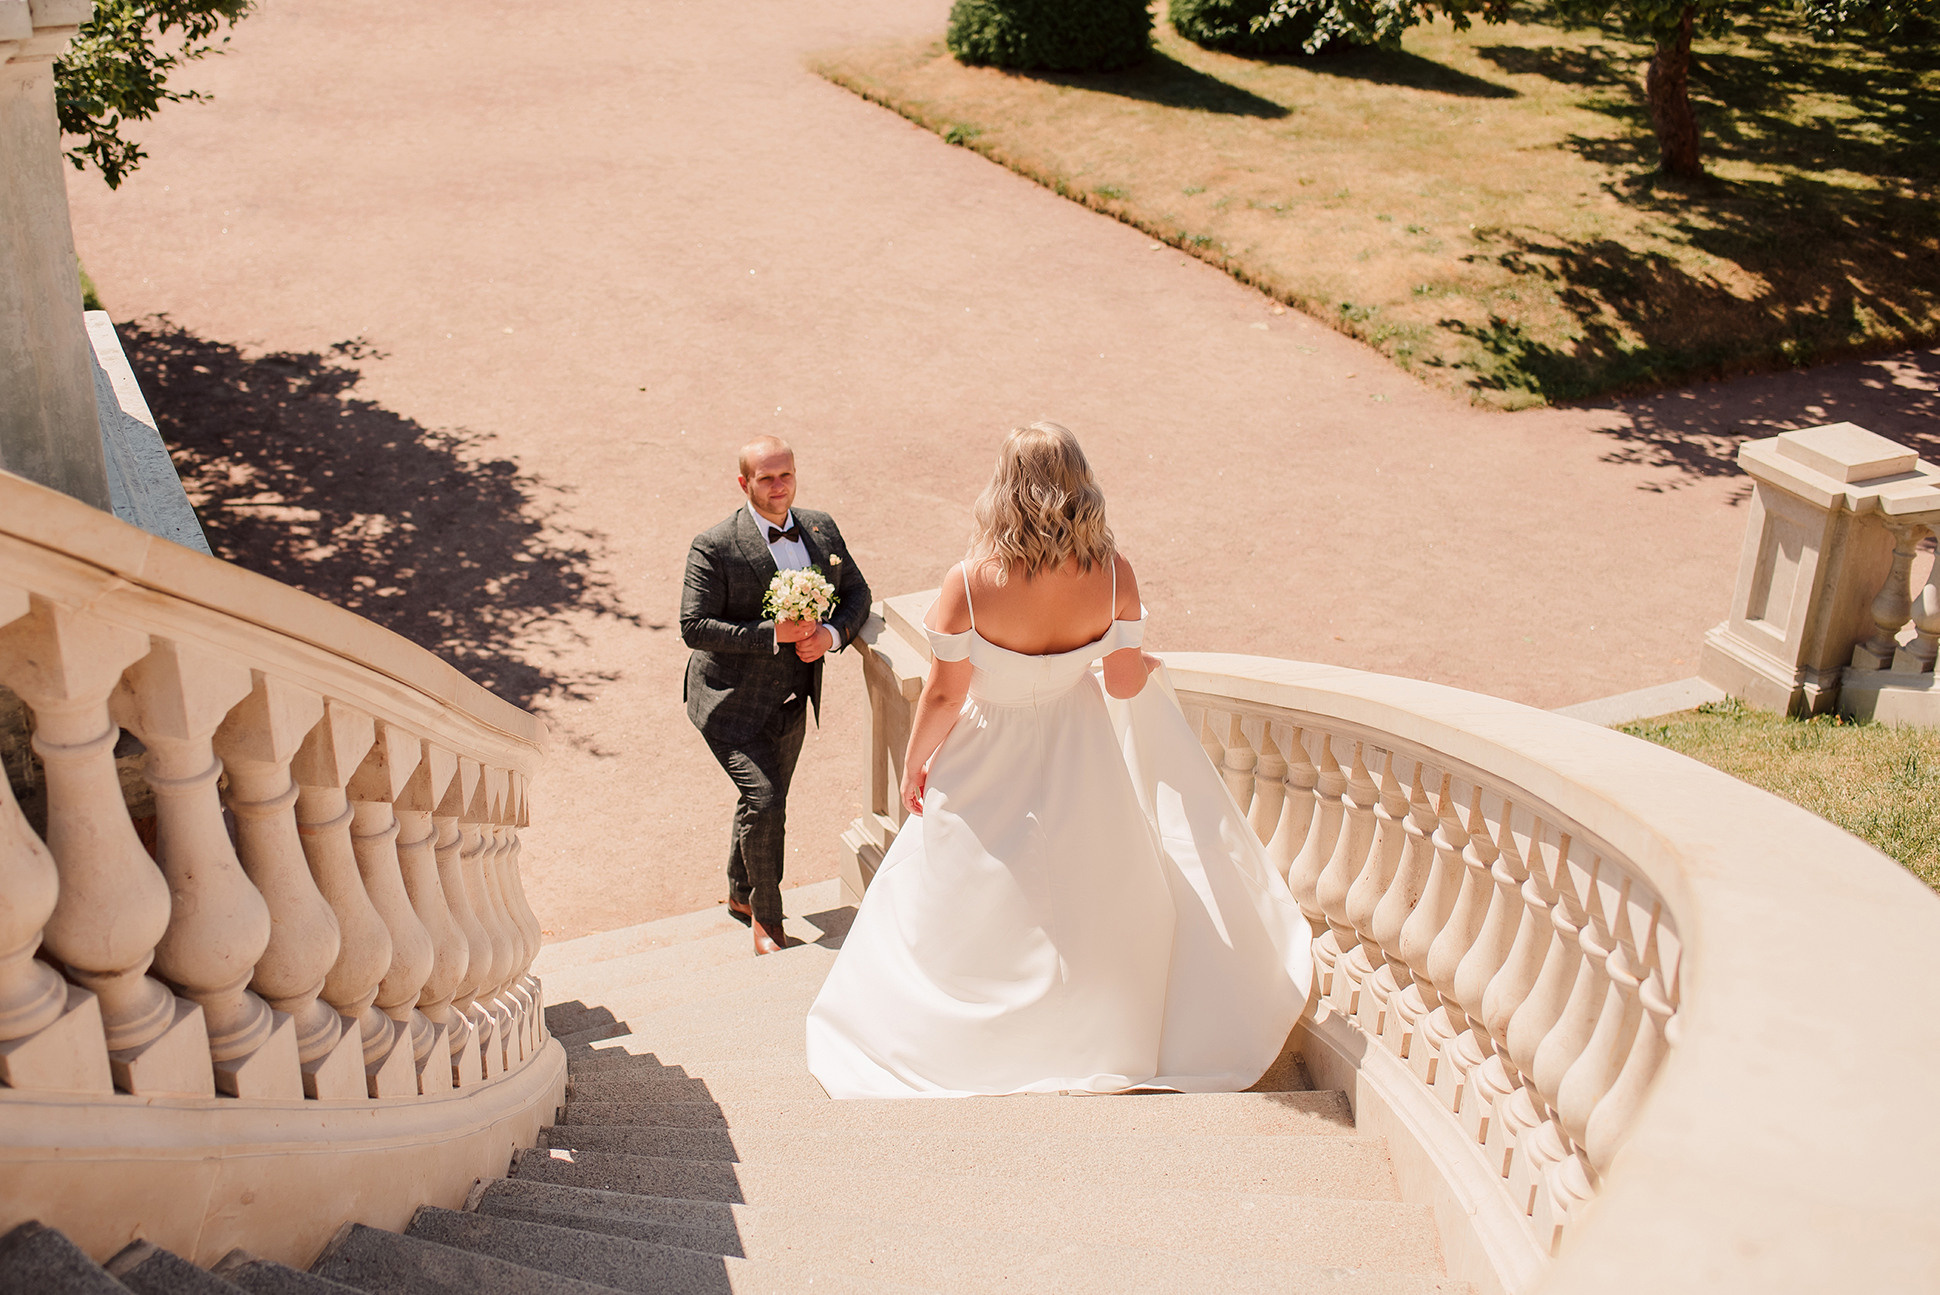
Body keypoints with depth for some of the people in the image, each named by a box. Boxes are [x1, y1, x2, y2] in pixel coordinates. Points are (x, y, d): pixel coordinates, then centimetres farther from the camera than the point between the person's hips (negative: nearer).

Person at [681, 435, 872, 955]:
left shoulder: (821, 529, -1)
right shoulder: (714, 547, -18)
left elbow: (856, 592, 9)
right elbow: (693, 626, -21)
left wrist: (832, 633, -13)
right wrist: (772, 634, -27)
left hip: (791, 703, 6)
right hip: (734, 703, -6)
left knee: (764, 804, 20)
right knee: (764, 804, -17)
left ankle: (740, 893, 46)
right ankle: (766, 916, 7)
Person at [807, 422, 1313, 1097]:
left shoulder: (969, 582, -27)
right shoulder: (1112, 574, -20)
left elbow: (943, 695, -18)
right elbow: (1125, 683, -11)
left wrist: (913, 765, 0)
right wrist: (1150, 669, 14)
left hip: (988, 766, -2)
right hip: (1078, 766, 3)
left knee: (959, 913, 20)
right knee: (1094, 900, 26)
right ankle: (1090, 1036, 44)